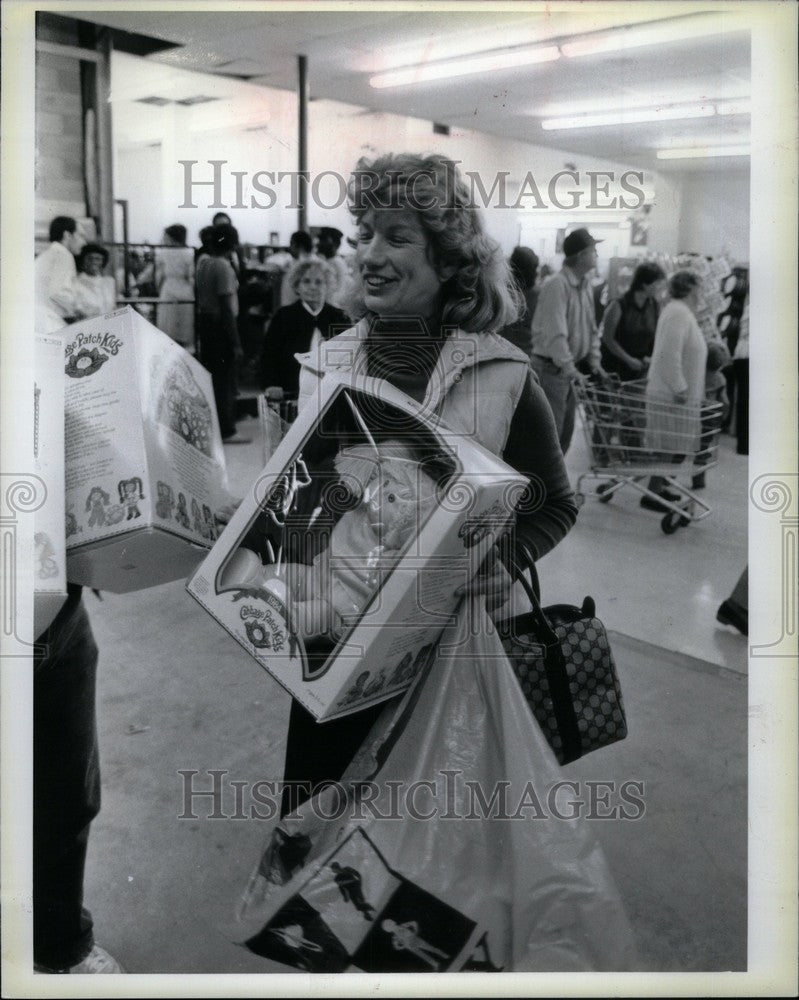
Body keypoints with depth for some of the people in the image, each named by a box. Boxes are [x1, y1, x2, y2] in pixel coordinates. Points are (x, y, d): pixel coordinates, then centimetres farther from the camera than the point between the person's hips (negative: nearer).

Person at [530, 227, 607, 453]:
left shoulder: (585, 284, 10)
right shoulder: (557, 285, -19)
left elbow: (591, 327, 17)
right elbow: (555, 333, -25)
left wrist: (593, 359, 8)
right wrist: (570, 369, -27)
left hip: (570, 368, 9)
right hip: (551, 368, -9)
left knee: (566, 428, 15)